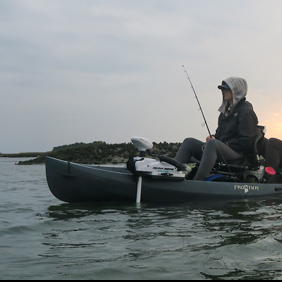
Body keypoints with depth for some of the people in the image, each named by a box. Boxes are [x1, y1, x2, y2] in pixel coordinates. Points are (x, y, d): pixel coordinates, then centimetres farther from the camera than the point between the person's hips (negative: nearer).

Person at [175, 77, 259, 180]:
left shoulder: (246, 112, -3)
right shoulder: (226, 111, 23)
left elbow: (245, 142, -11)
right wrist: (213, 137, 4)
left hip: (237, 155, -9)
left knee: (212, 143, -37)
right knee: (189, 142, -4)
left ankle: (197, 181, -52)